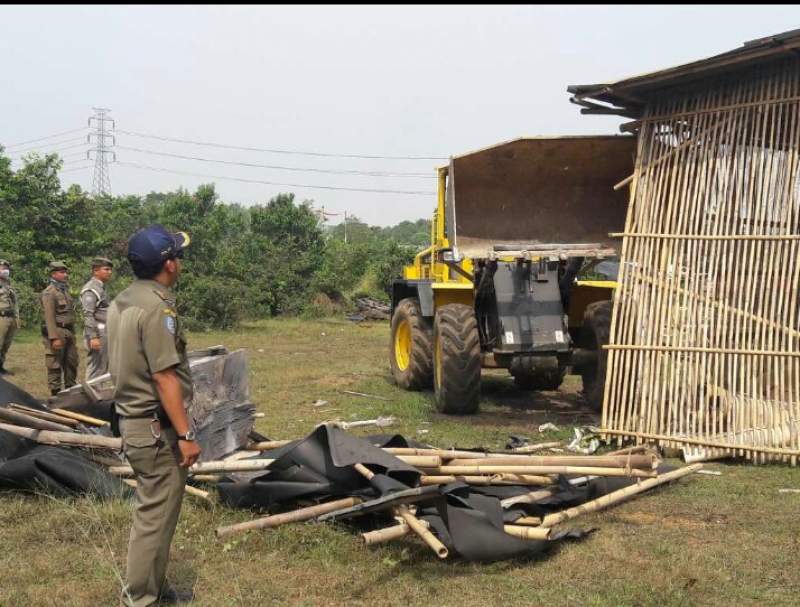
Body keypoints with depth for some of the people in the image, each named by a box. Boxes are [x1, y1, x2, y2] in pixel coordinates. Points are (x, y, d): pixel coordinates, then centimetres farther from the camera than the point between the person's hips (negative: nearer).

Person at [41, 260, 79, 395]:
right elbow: (49, 317, -18)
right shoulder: (49, 292, -11)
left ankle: (70, 388, 23)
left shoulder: (65, 290, 16)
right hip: (57, 332, -9)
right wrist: (54, 337, -24)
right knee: (55, 364, -1)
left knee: (72, 362, 13)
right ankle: (55, 392, 4)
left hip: (69, 332, 9)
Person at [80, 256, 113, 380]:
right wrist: (93, 337, -24)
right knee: (96, 368, -7)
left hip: (103, 333, 10)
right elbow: (88, 315, -19)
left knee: (103, 367, 12)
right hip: (97, 334, -10)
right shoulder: (91, 289, -11)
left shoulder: (101, 287, 18)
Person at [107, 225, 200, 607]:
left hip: (133, 420, 10)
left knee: (152, 509, 19)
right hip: (157, 428, -10)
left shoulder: (122, 302, 9)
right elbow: (164, 378, -22)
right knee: (156, 513, 0)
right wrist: (185, 434, -18)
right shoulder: (156, 307, -20)